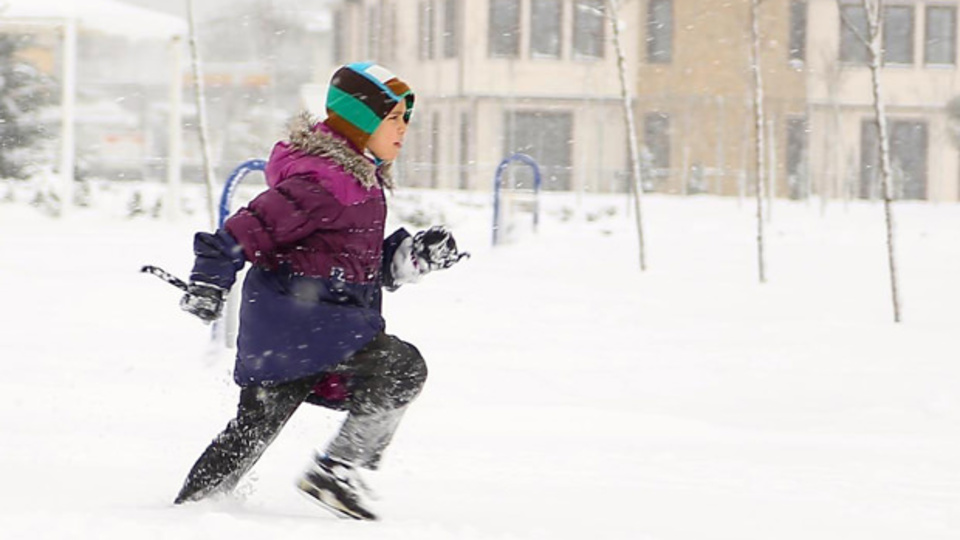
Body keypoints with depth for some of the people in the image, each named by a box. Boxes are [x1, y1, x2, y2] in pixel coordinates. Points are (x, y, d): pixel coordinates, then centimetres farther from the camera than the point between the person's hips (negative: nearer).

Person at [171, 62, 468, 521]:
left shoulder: (359, 178, 17)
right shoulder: (326, 181, -17)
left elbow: (367, 267, 23)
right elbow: (251, 227, -21)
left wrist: (415, 255, 9)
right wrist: (209, 284, -22)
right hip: (302, 316, -10)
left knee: (255, 426, 15)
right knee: (403, 368, -16)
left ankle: (190, 503, 23)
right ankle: (335, 470, -13)